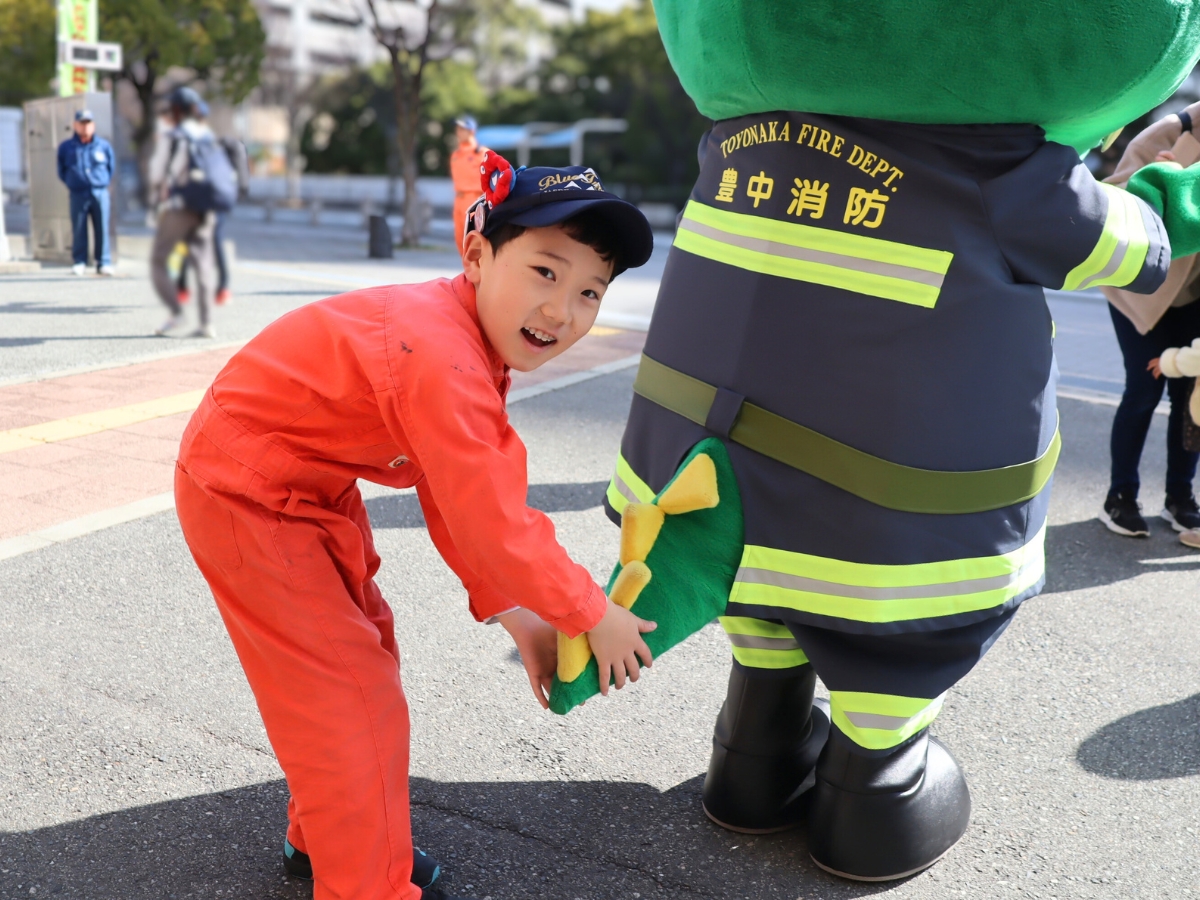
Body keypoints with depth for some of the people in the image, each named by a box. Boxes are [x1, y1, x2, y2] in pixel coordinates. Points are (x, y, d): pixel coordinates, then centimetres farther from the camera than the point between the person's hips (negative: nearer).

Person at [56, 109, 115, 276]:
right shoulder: (66, 147, 6)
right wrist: (71, 183, 11)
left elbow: (112, 167, 17)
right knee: (78, 230, 1)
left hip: (100, 192, 0)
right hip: (78, 194, 0)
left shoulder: (104, 146, 6)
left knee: (102, 229, -1)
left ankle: (104, 263, 5)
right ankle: (79, 262, 8)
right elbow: (61, 171, 16)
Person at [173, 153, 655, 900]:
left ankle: (327, 835, 40)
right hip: (247, 496, -10)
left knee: (364, 649, 21)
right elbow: (493, 524, -33)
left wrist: (514, 614, -1)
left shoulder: (473, 338, -3)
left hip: (311, 487, 10)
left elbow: (456, 495, 1)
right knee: (346, 693, -5)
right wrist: (592, 616, -19)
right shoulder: (444, 365, -36)